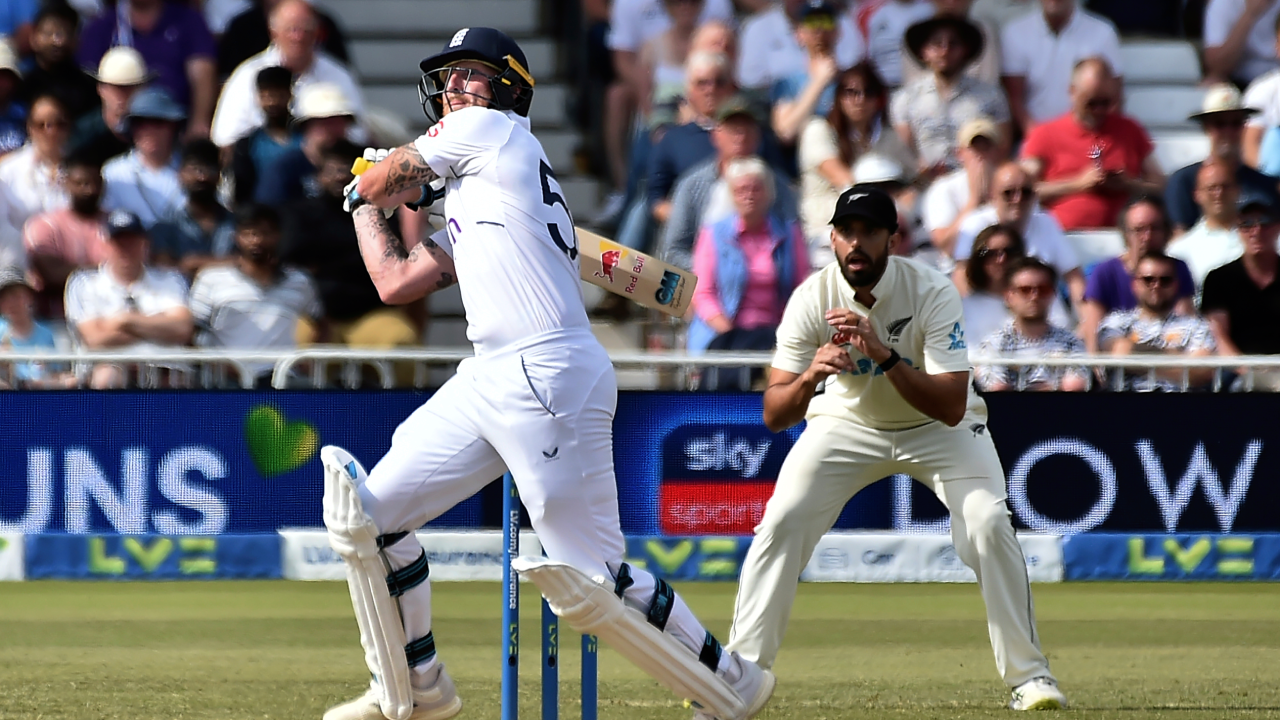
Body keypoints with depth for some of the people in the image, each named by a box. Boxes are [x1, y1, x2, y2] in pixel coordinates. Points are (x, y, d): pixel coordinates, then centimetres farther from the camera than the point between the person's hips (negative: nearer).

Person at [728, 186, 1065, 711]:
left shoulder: (932, 294, -28)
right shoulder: (811, 299, -22)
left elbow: (952, 408, -36)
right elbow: (773, 415, -24)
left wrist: (884, 356, -49)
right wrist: (808, 378, -46)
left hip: (938, 426, -2)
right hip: (848, 424, 2)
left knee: (988, 524, -21)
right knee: (780, 524, -15)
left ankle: (1028, 673, -8)